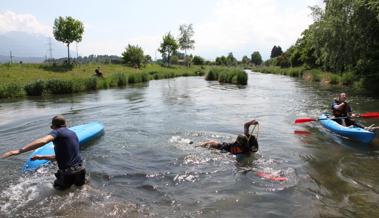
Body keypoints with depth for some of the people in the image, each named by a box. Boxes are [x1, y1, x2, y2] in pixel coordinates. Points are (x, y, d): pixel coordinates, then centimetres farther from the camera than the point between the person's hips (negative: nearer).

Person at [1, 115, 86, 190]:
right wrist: (42, 157, 27)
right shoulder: (73, 133, 16)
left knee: (57, 186, 28)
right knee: (80, 184, 36)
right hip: (80, 169, 6)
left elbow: (42, 141, -28)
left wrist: (19, 151, -29)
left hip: (68, 173, -6)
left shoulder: (58, 132, -6)